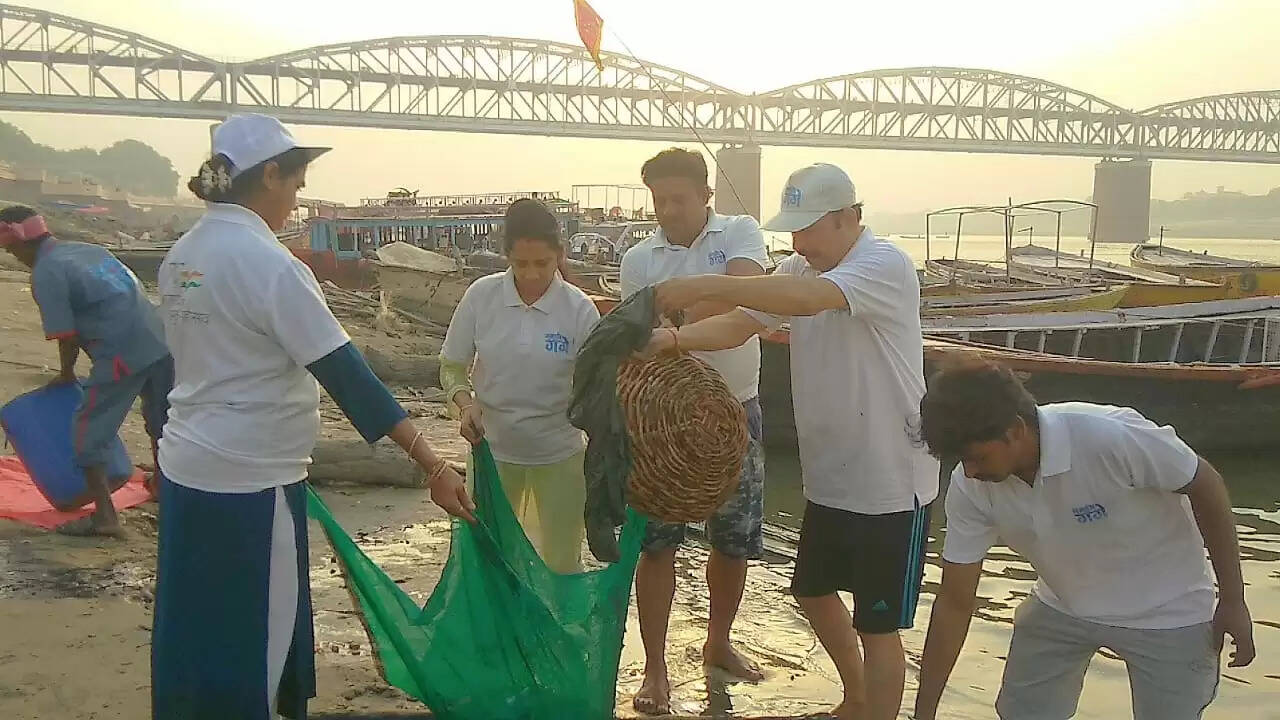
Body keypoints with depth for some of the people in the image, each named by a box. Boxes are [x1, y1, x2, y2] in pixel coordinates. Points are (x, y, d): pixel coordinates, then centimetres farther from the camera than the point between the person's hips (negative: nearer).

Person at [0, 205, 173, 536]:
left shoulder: (45, 273, -6)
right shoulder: (89, 249, 18)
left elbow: (67, 336, -7)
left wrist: (66, 374, 12)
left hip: (124, 355, -8)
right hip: (160, 343, 8)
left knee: (88, 433, 5)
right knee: (162, 421, 25)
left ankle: (105, 516, 7)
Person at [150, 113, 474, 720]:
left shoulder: (181, 255, 7)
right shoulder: (269, 264, -18)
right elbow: (348, 377, -21)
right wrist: (433, 467, -21)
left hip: (185, 466, 8)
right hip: (250, 481, -8)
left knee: (194, 630, 19)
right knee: (255, 642, 5)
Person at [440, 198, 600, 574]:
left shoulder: (579, 310, -13)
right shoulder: (481, 296, -10)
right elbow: (451, 368, 1)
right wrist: (465, 403, -20)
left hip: (559, 452, -1)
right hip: (494, 448, 1)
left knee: (562, 565, 7)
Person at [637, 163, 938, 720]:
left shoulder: (886, 265, -20)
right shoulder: (800, 268, 4)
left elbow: (809, 297, -38)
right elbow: (740, 324, -7)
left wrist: (703, 287, -40)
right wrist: (675, 338, -26)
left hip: (890, 482, -9)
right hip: (828, 475, 9)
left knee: (877, 626, 1)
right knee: (812, 591, 24)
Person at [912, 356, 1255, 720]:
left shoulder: (1110, 437, -36)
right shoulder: (969, 489, -21)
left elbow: (1206, 485, -19)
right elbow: (955, 602, -12)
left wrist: (1233, 601, -12)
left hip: (1164, 610, -3)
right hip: (1061, 607, 4)